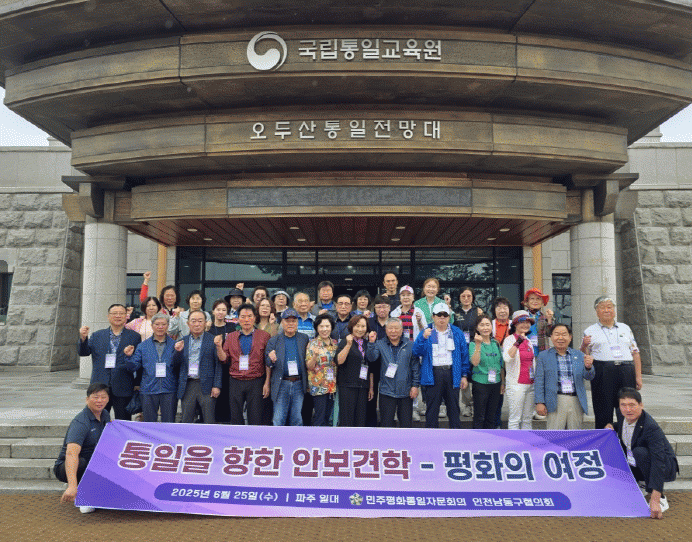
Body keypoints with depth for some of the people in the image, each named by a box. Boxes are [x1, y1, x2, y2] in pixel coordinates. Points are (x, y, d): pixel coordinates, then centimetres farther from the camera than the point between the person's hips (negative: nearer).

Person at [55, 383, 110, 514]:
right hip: (65, 468, -8)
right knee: (82, 463, -39)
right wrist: (72, 486, -55)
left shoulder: (105, 415, 0)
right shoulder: (80, 423, -27)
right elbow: (71, 453, -43)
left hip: (92, 464, 8)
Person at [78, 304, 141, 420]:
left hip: (123, 389, -2)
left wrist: (137, 384, -3)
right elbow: (83, 352, 4)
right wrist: (83, 338, -15)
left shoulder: (134, 336, 4)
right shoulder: (97, 335, 12)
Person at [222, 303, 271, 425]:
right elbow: (225, 359, 6)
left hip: (256, 383, -2)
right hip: (235, 382, 2)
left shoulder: (264, 336, 2)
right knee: (236, 418, 8)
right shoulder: (231, 337, 10)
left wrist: (267, 383, -4)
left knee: (255, 419, 1)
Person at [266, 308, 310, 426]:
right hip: (281, 384, -1)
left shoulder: (304, 339, 8)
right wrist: (272, 360, -21)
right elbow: (267, 362, 0)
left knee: (297, 419, 9)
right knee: (279, 419, 2)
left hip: (299, 384, 2)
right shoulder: (273, 341, 4)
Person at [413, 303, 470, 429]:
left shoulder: (457, 333, 10)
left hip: (452, 374, 2)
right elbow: (416, 352, -6)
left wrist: (464, 375, 2)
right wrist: (423, 338, -22)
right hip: (432, 375, -1)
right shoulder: (426, 332, 5)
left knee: (454, 409, 8)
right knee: (432, 409, 4)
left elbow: (464, 354, 9)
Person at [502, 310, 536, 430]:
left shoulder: (528, 341, 13)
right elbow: (507, 358, -27)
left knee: (527, 418, 12)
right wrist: (517, 342, -36)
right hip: (516, 385, -7)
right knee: (515, 419, -4)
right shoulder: (509, 339, -8)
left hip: (531, 384, 7)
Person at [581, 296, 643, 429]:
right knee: (603, 413, -1)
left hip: (626, 372, 3)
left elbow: (635, 353, 16)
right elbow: (583, 356, 4)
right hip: (602, 372, -3)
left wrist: (638, 376, 7)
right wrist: (584, 346, -18)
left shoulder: (625, 328, 18)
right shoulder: (590, 331, 9)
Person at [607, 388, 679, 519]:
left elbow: (658, 463, -37)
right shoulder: (621, 414, -10)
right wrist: (612, 427, -8)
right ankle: (640, 485, 16)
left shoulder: (651, 428, -31)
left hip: (665, 466, -7)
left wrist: (655, 500, -43)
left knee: (640, 452, -36)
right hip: (632, 464, 7)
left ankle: (661, 499, -20)